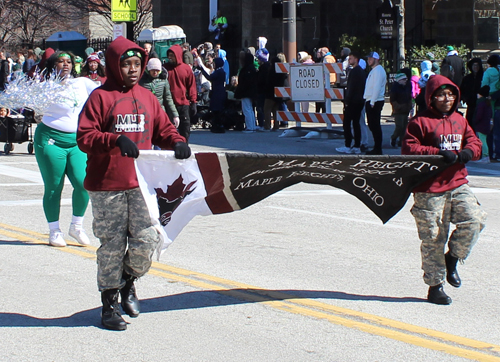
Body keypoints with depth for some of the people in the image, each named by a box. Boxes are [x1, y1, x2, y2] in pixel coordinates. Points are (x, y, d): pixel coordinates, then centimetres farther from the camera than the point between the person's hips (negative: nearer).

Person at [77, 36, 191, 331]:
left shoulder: (147, 97, 13)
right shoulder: (101, 97, -3)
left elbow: (163, 129, 17)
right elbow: (84, 137, -8)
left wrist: (177, 142, -5)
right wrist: (116, 140, -22)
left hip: (141, 184, 4)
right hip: (107, 186, -4)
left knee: (147, 240, -4)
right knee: (112, 245, 1)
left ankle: (129, 281, 26)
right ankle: (110, 304, 15)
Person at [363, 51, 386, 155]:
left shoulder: (378, 70, -12)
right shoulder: (374, 70, 20)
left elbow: (377, 87, -20)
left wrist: (372, 102, -22)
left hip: (375, 102, -10)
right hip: (371, 102, 10)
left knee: (375, 125, -7)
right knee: (372, 125, 12)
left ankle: (377, 149, -5)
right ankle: (377, 148, 17)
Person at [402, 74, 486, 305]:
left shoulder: (459, 120, 14)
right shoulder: (421, 122, -4)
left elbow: (474, 141, 19)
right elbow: (409, 149, -11)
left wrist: (468, 152, -5)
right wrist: (439, 153, -19)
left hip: (458, 184, 5)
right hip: (430, 190, -5)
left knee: (474, 220, -16)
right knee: (433, 238, 0)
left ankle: (452, 258, 10)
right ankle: (435, 286, 12)